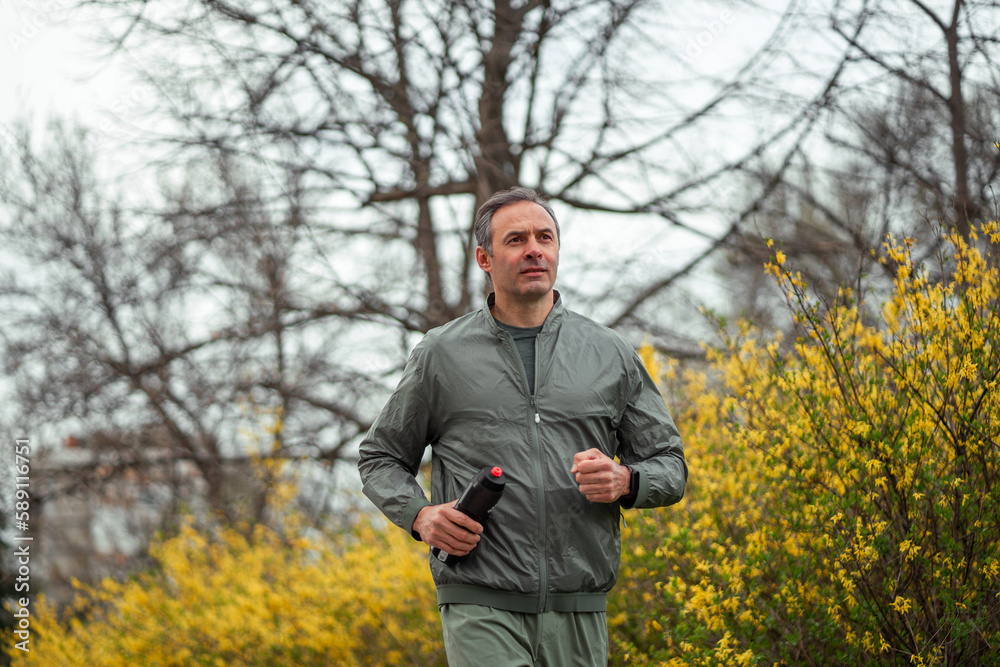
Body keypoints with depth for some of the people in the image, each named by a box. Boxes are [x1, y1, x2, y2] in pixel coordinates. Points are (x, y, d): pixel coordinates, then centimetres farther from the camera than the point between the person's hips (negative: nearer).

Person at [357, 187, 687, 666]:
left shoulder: (611, 355, 11)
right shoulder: (442, 355, 7)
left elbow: (670, 466, 16)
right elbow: (380, 459, 16)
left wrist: (624, 481, -7)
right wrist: (420, 515, -4)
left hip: (578, 611, 3)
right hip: (482, 608, -3)